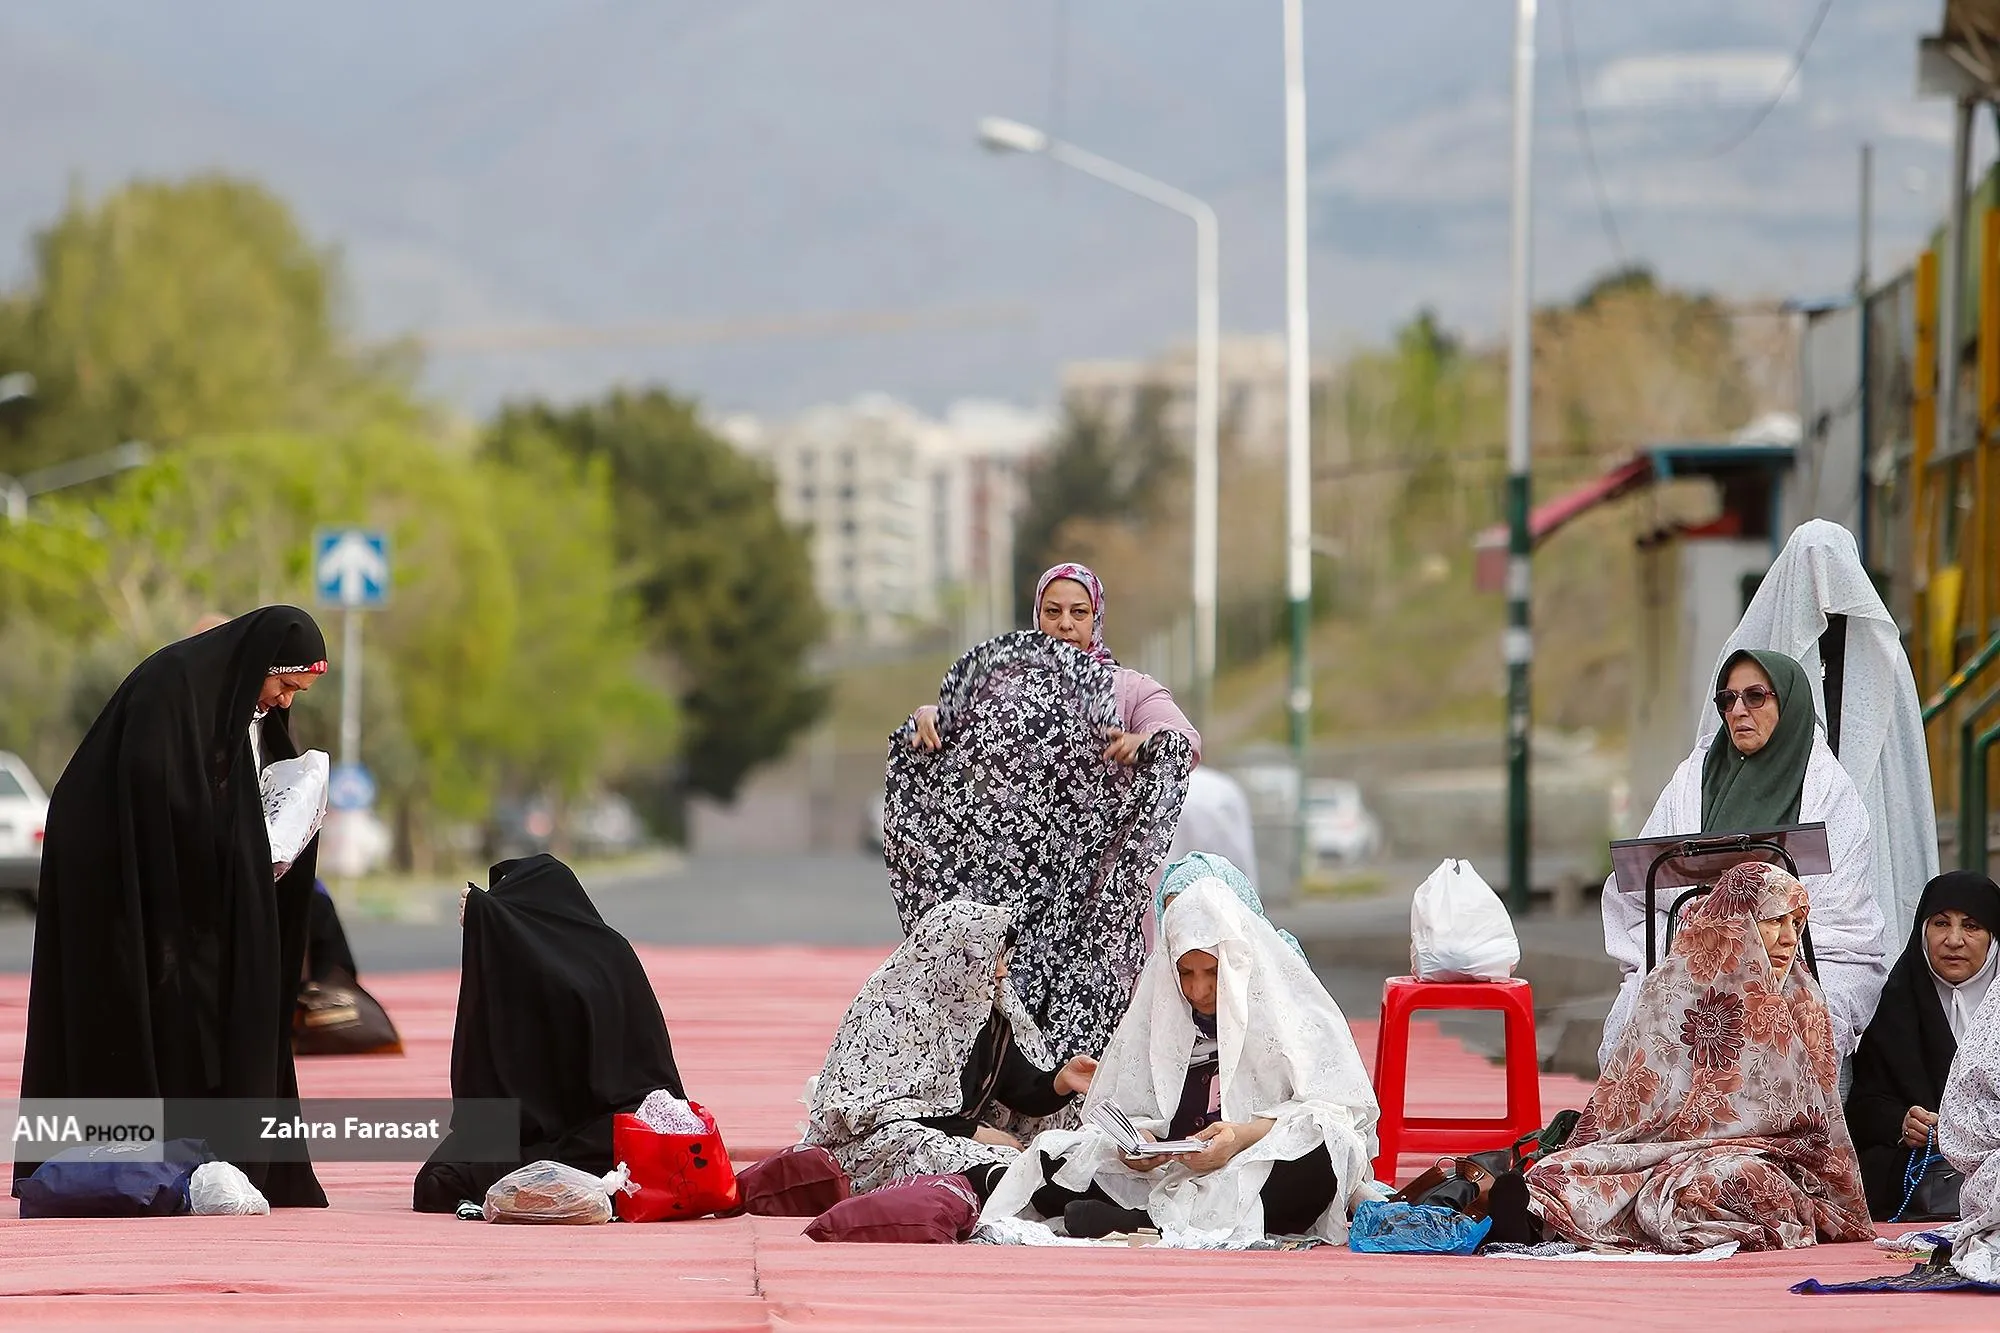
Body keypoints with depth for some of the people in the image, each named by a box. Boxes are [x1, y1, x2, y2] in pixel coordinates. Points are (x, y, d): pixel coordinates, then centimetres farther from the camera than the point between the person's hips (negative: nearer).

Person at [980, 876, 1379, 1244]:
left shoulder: (1290, 1007, 2)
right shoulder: (1157, 1009, 11)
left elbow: (1342, 1109, -8)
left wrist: (1248, 1135, -24)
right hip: (1173, 1177, 3)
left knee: (1317, 1158, -38)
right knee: (1052, 1159, -16)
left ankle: (1148, 1223, -44)